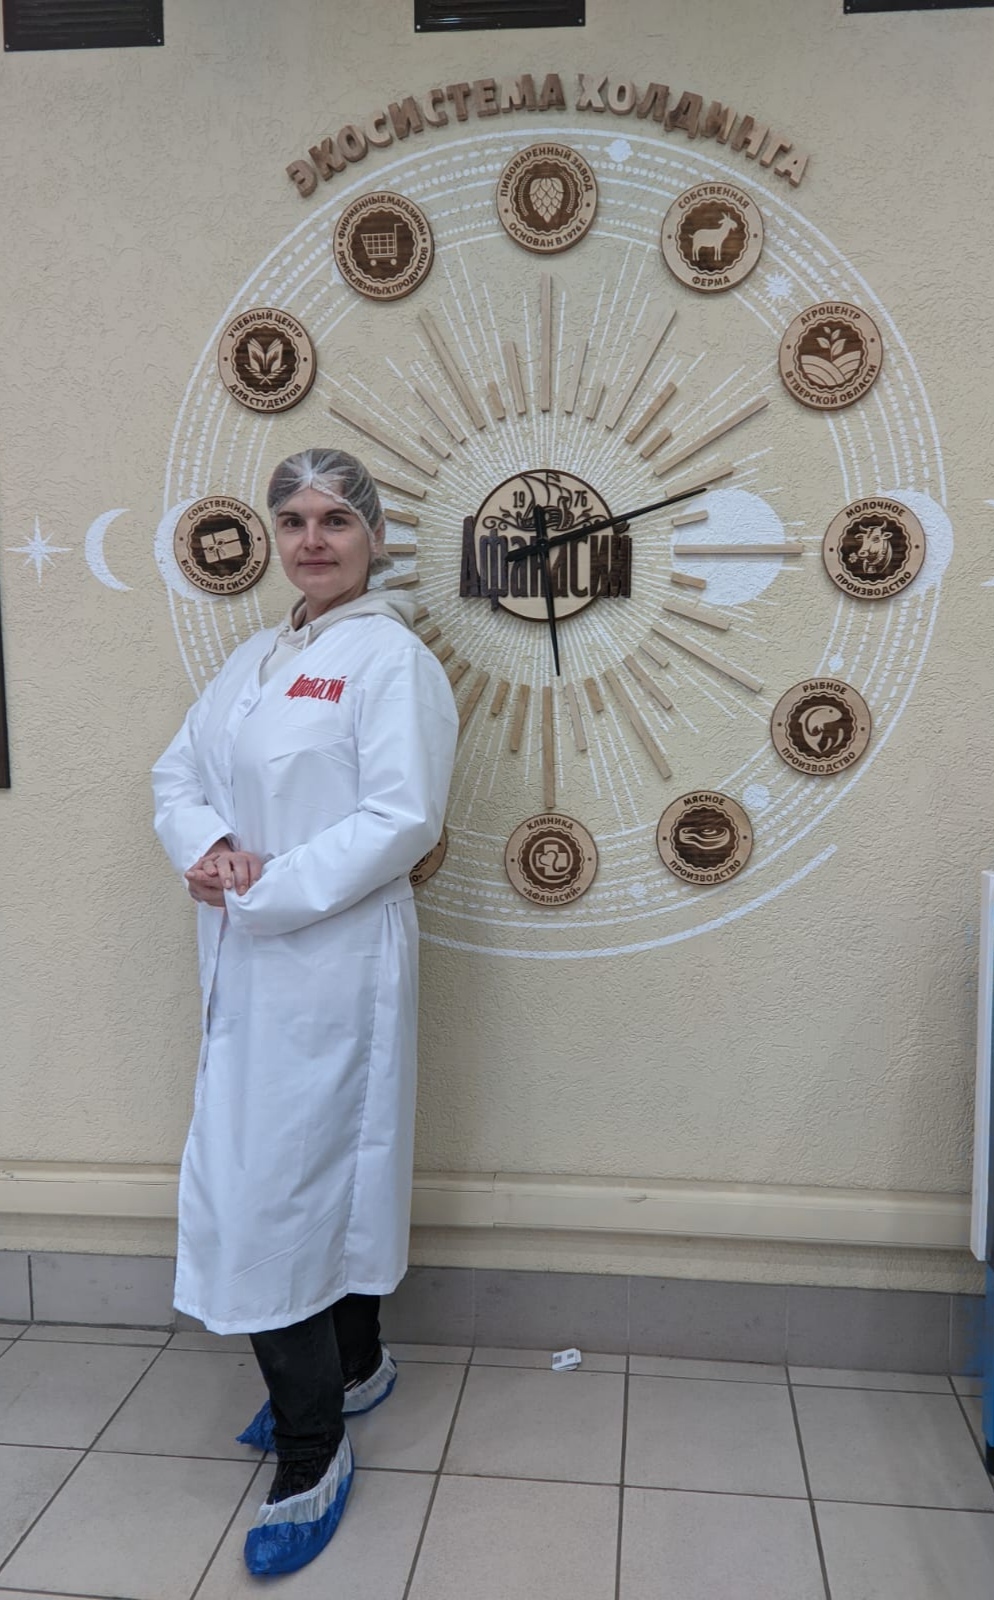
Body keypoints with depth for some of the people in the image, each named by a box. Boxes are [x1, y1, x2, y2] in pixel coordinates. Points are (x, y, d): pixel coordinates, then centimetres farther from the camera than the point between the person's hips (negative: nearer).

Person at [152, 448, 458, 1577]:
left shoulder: (392, 657, -10)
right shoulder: (254, 659, 14)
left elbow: (402, 819, -19)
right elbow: (181, 771, 12)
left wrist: (262, 894, -18)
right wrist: (205, 844, -10)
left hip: (328, 961, -7)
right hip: (243, 964, 7)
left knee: (271, 1194, -4)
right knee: (319, 1174, 19)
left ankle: (311, 1458, 16)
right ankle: (352, 1369, 40)